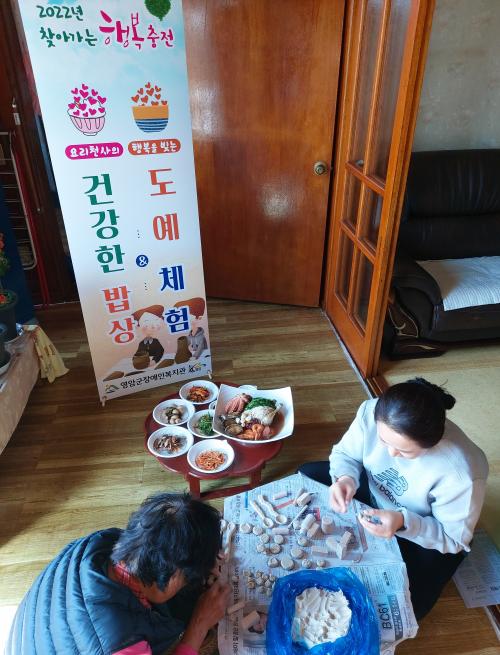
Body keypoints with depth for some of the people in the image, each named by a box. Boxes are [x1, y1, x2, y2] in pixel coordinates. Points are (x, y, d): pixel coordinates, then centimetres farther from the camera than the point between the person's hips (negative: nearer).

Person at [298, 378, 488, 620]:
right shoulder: (372, 412, -30)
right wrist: (346, 478, -34)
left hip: (428, 538, -3)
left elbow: (454, 538, -22)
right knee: (306, 476, -3)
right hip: (373, 493, 4)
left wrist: (404, 523, -39)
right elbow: (345, 454, -11)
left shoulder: (462, 473, -39)